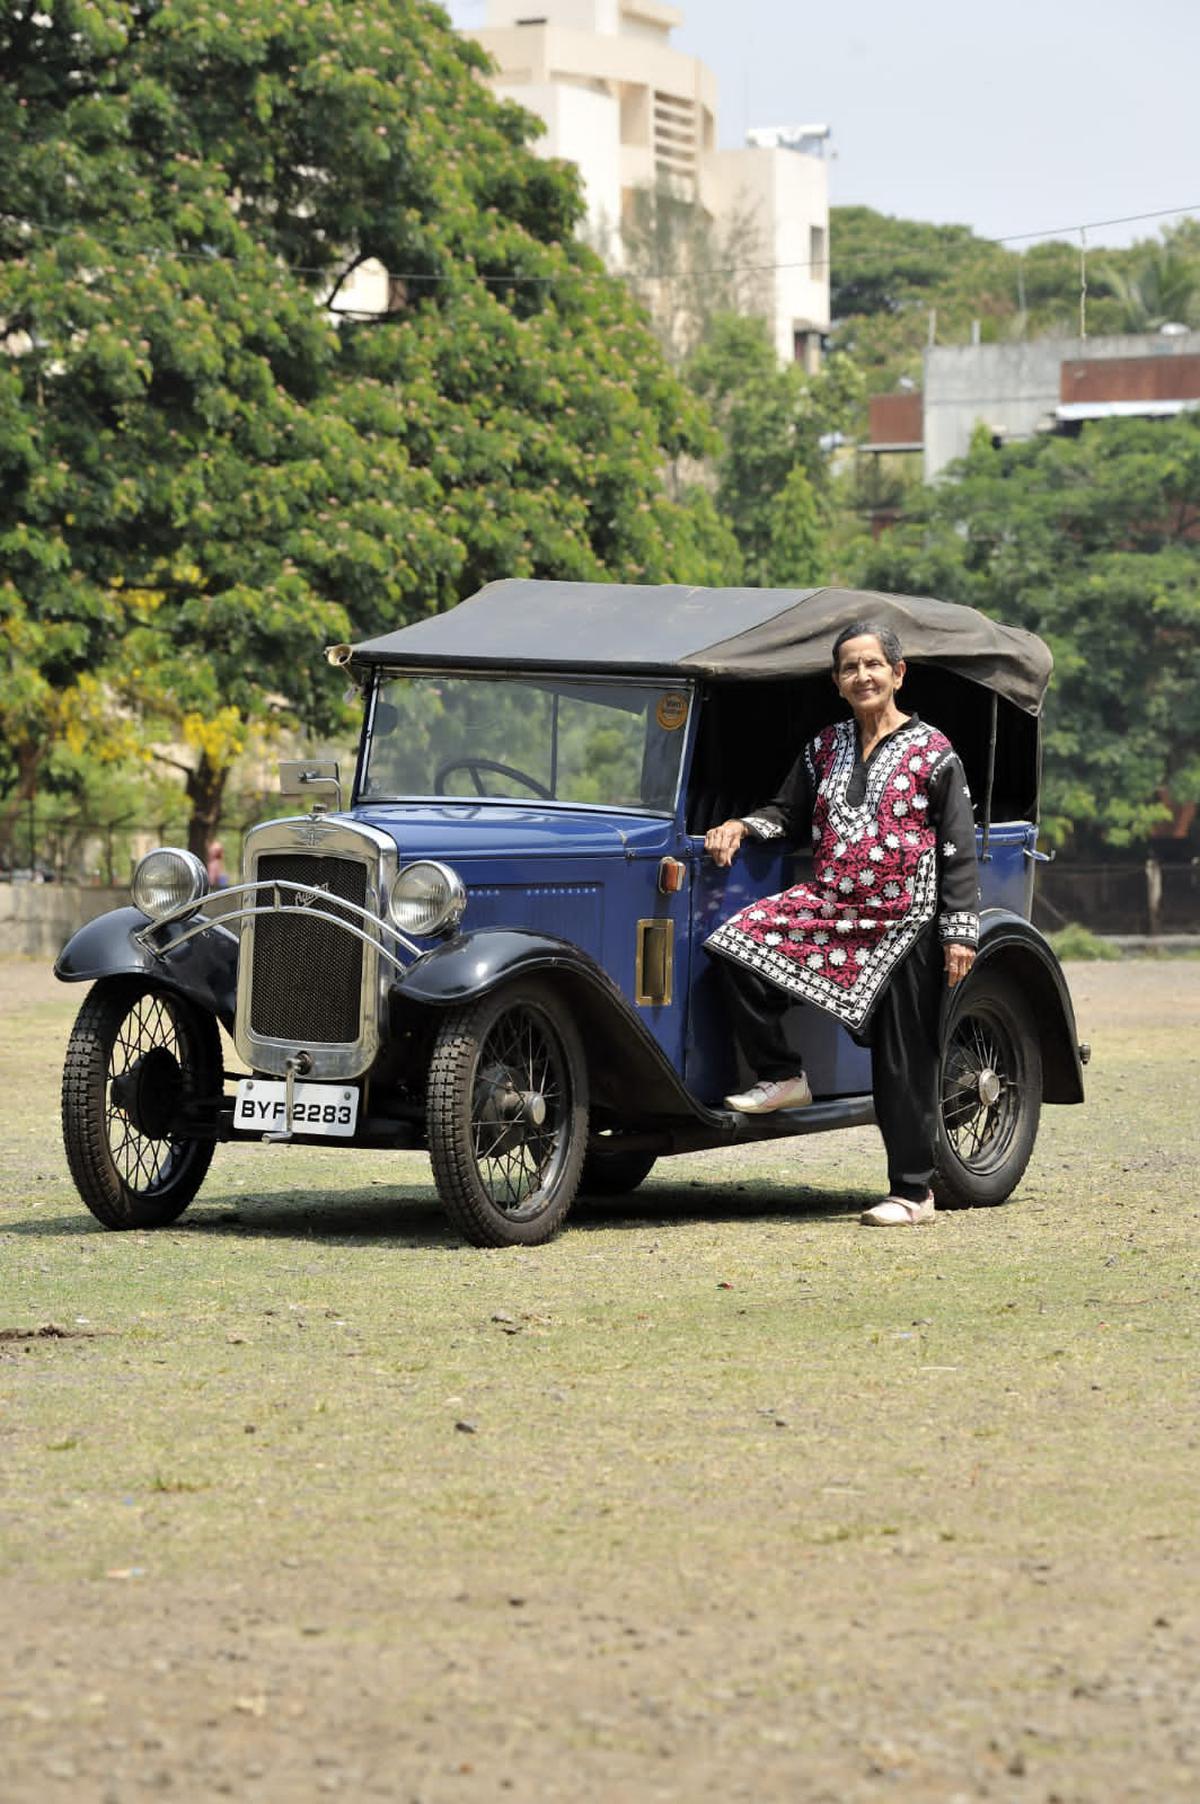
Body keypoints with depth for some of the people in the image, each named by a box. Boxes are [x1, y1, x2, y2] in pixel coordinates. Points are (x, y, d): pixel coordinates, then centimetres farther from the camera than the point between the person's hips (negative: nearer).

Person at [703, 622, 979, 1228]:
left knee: (902, 1063, -2)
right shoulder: (825, 747, 12)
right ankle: (780, 1076, -3)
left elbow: (958, 851, -4)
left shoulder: (933, 752, -2)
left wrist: (961, 933, -9)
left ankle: (912, 1191, 8)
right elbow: (788, 815, 22)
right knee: (741, 942, -16)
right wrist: (741, 827, 1)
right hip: (830, 906, 5)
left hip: (906, 922, -5)